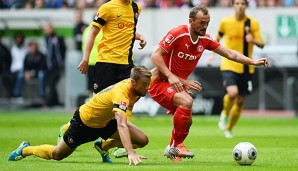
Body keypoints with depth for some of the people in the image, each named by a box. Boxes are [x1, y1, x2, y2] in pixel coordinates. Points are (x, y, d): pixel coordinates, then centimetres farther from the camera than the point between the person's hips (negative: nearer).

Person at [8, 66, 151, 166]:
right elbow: (121, 126, -54)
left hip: (105, 122, 8)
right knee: (57, 154, 7)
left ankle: (103, 146, 15)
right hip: (84, 121, -8)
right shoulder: (122, 94, -41)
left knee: (142, 140, -9)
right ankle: (25, 150, 37)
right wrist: (130, 153, -63)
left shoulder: (133, 84, -17)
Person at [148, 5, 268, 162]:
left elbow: (230, 54, 6)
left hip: (178, 84, 8)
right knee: (186, 101, -31)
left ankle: (172, 150, 31)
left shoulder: (204, 40, 2)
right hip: (159, 83, -8)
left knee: (186, 122, 8)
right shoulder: (177, 34, -19)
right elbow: (155, 56, -21)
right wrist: (170, 76, -31)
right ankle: (175, 146, -20)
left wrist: (253, 62, -5)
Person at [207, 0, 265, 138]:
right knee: (232, 93, -26)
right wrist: (213, 54, 13)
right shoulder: (225, 22, 0)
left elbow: (261, 44, -5)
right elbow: (218, 37, 19)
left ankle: (229, 128, 29)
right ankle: (225, 114, 5)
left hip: (246, 68, 2)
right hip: (229, 65, -2)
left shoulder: (253, 23, -2)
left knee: (240, 101, 7)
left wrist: (253, 40, -25)